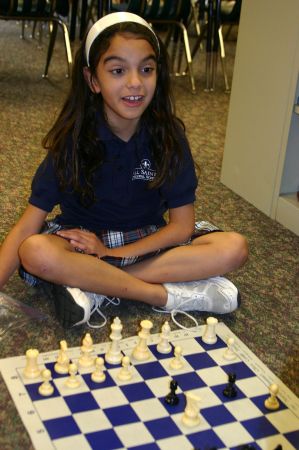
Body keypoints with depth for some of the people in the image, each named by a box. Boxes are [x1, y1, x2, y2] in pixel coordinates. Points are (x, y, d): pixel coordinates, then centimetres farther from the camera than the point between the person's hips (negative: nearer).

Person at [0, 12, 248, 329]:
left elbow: (182, 225, -10)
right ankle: (168, 295, -22)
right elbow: (28, 227, -17)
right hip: (83, 241, -1)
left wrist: (111, 252, -19)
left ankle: (94, 285, -24)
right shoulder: (73, 138, -15)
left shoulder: (168, 135, -12)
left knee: (234, 248, -22)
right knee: (36, 253, -34)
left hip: (148, 242, 2)